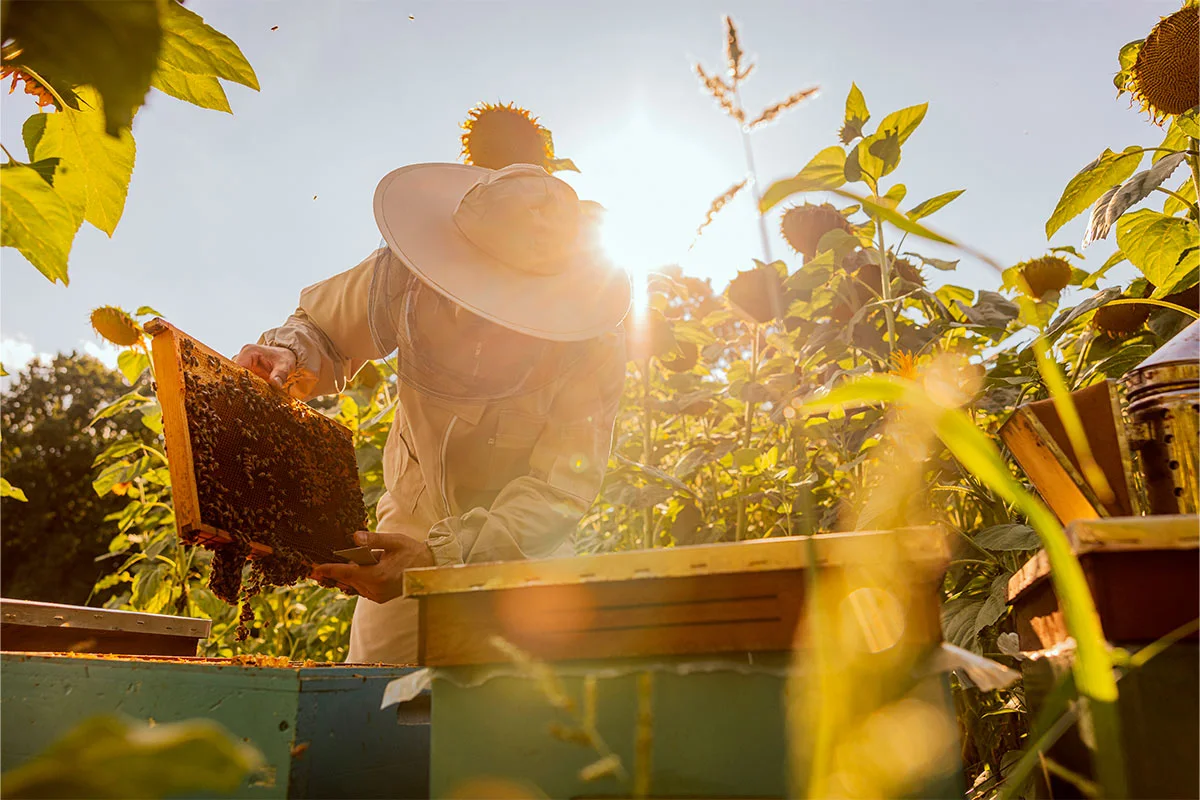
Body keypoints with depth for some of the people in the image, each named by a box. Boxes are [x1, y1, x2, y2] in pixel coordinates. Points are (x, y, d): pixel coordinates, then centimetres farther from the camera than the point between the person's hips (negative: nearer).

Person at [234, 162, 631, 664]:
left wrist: (440, 556, -44)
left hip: (526, 550, -1)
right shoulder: (405, 275, -22)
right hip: (414, 520, 2)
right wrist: (291, 355, -28)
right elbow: (323, 329, -3)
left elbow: (560, 490, -32)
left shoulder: (596, 350, -28)